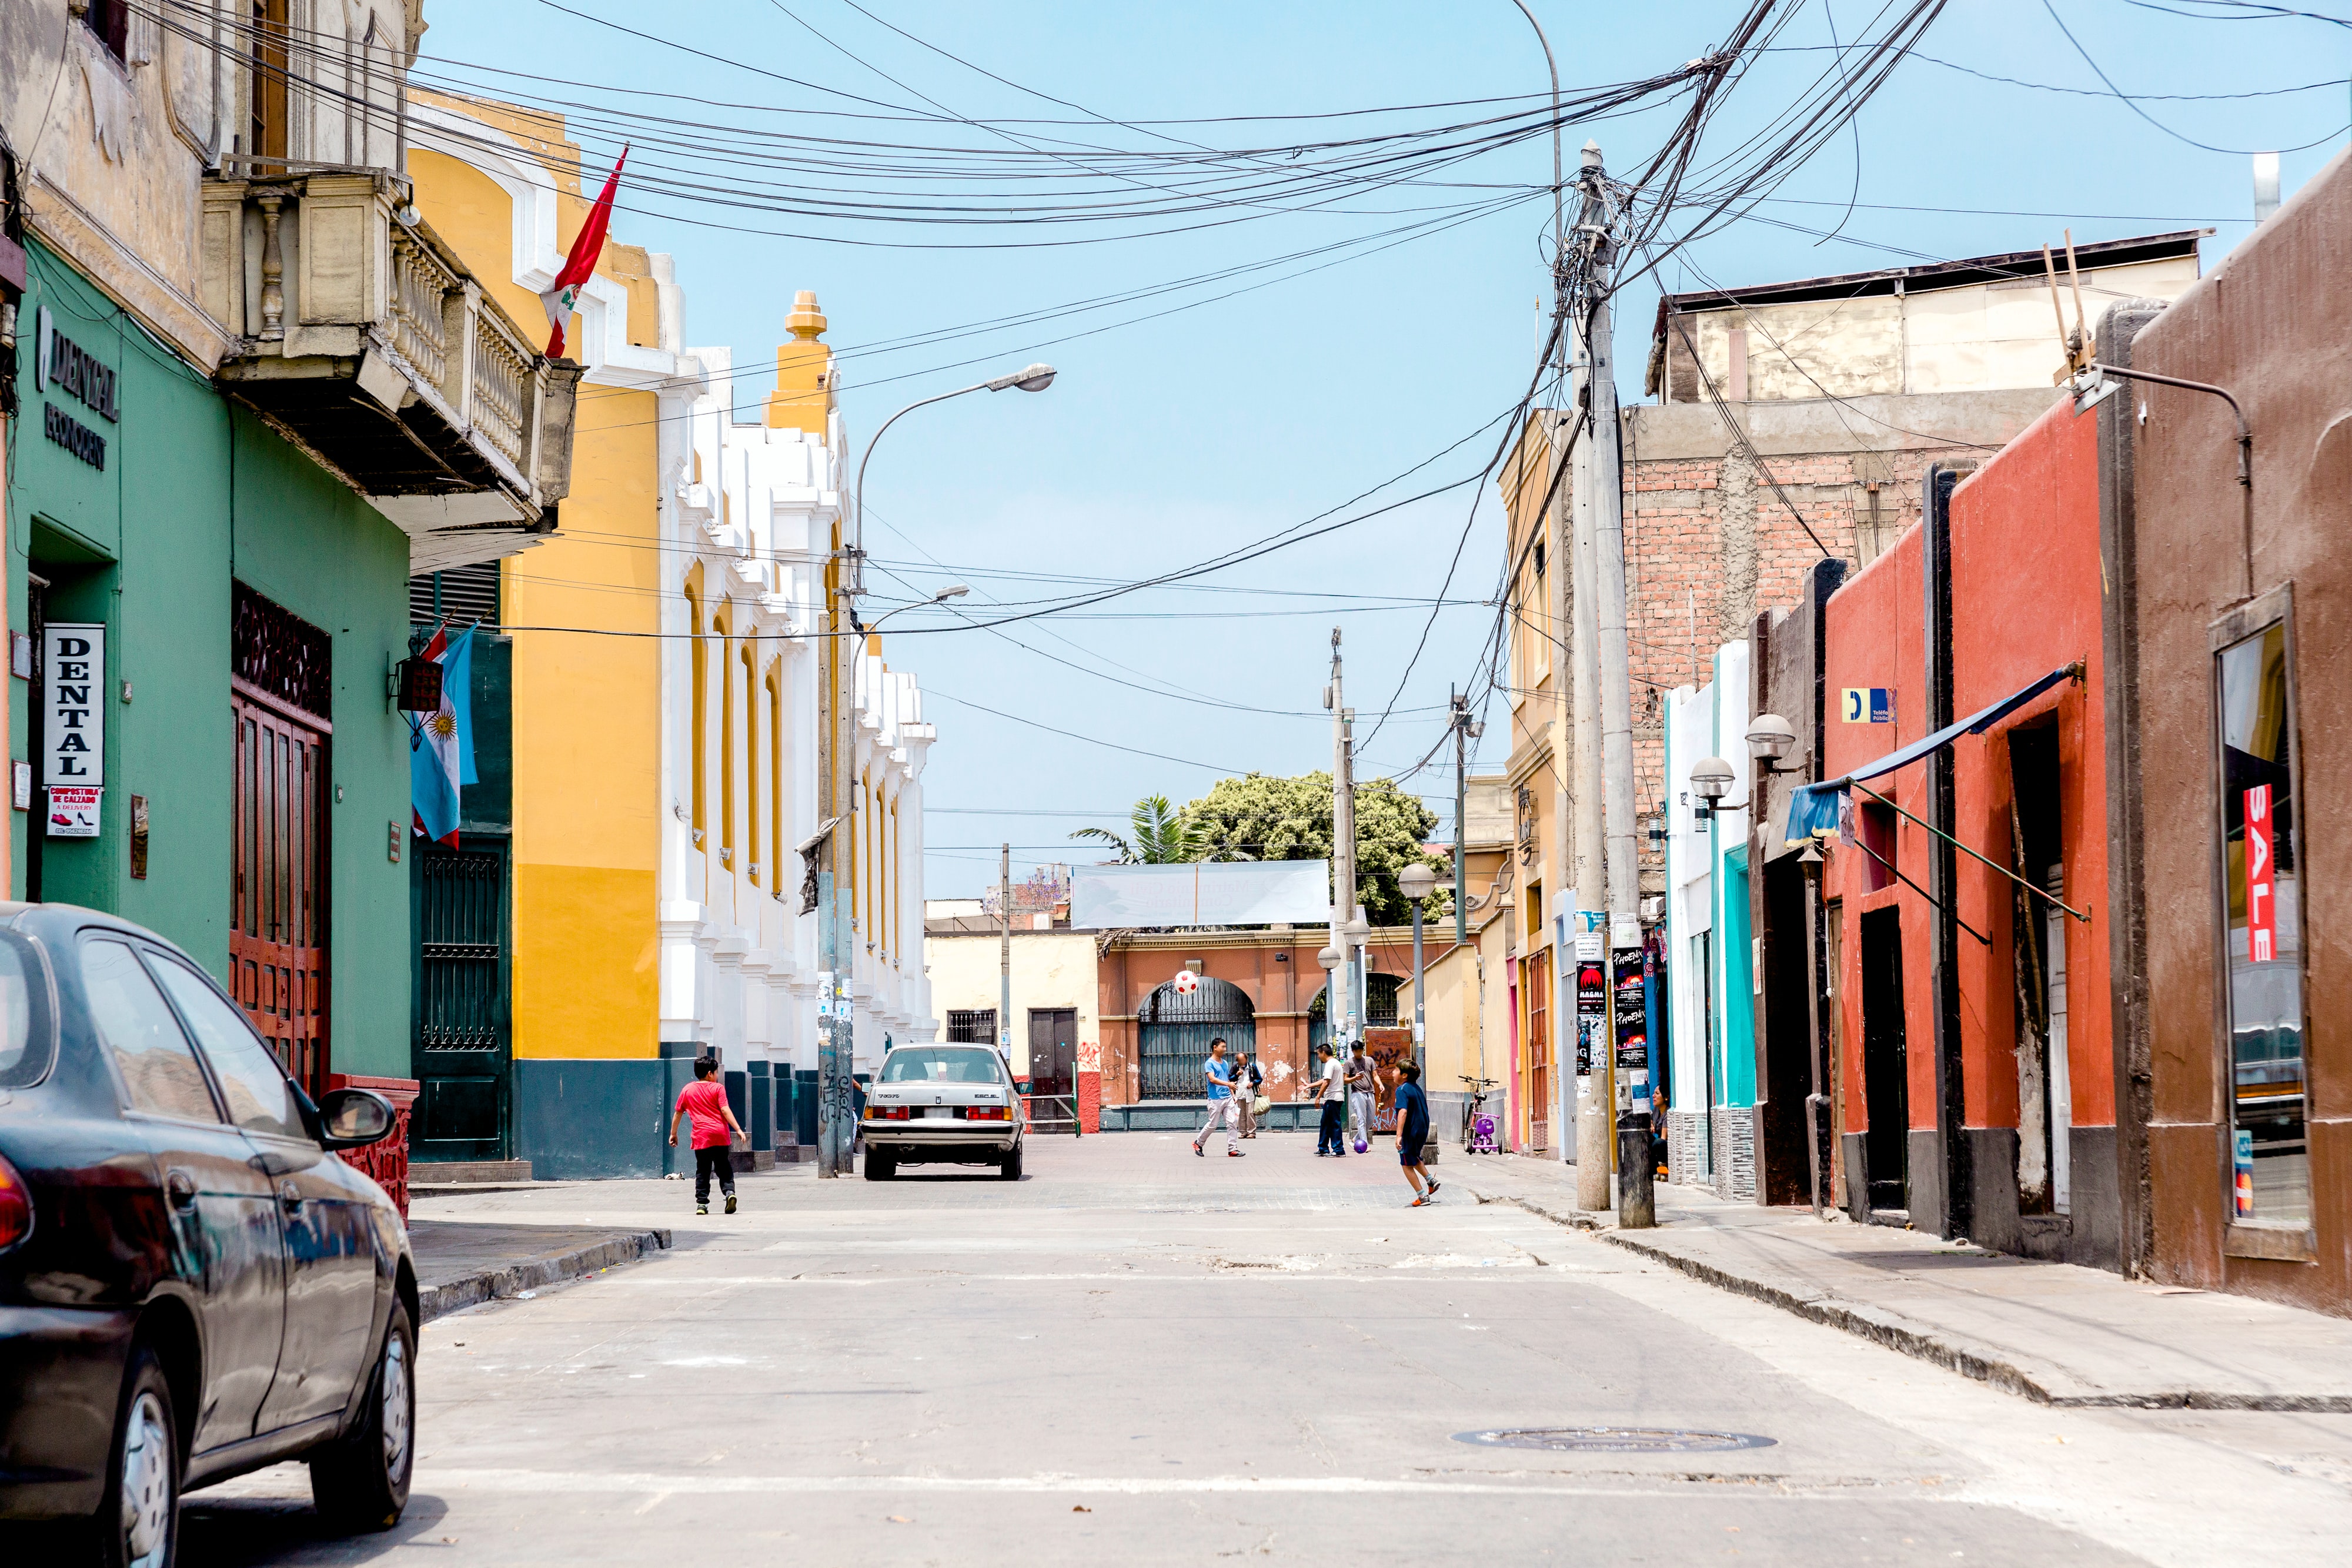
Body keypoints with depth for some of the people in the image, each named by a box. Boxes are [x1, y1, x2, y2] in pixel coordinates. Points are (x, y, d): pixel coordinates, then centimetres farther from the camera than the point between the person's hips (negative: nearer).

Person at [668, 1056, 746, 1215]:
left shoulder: (687, 1090, 10)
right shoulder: (717, 1088, 1)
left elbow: (678, 1112, 14)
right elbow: (725, 1110, -8)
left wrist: (673, 1134, 23)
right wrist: (738, 1129, -9)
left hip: (701, 1136, 1)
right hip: (721, 1135, -1)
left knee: (702, 1171, 6)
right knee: (724, 1168, 10)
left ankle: (702, 1203, -1)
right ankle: (729, 1191, -12)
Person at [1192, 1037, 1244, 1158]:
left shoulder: (1225, 1063, 17)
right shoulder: (1209, 1063, -7)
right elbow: (1212, 1079, -20)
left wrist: (1233, 1095, 19)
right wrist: (1228, 1084, -31)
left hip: (1228, 1098, 7)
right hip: (1216, 1099, -7)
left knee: (1232, 1123, -2)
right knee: (1212, 1125, -1)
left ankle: (1233, 1150, -2)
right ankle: (1198, 1143, 19)